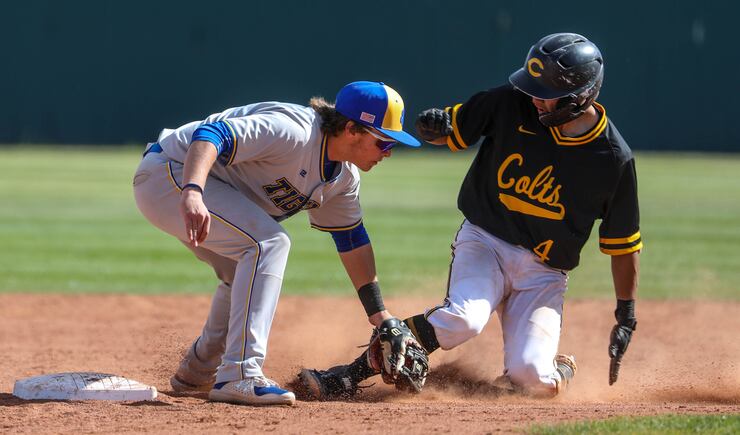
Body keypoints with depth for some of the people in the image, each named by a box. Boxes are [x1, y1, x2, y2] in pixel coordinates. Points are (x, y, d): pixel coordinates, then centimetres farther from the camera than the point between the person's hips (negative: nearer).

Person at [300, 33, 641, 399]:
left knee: (531, 379, -19)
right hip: (484, 241, 0)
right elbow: (451, 129, 4)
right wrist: (433, 126, -21)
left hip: (543, 270, 0)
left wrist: (626, 317, 0)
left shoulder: (614, 159, -11)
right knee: (464, 317, -32)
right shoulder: (512, 104, -9)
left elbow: (624, 244, -1)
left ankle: (557, 371, 19)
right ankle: (347, 377, -27)